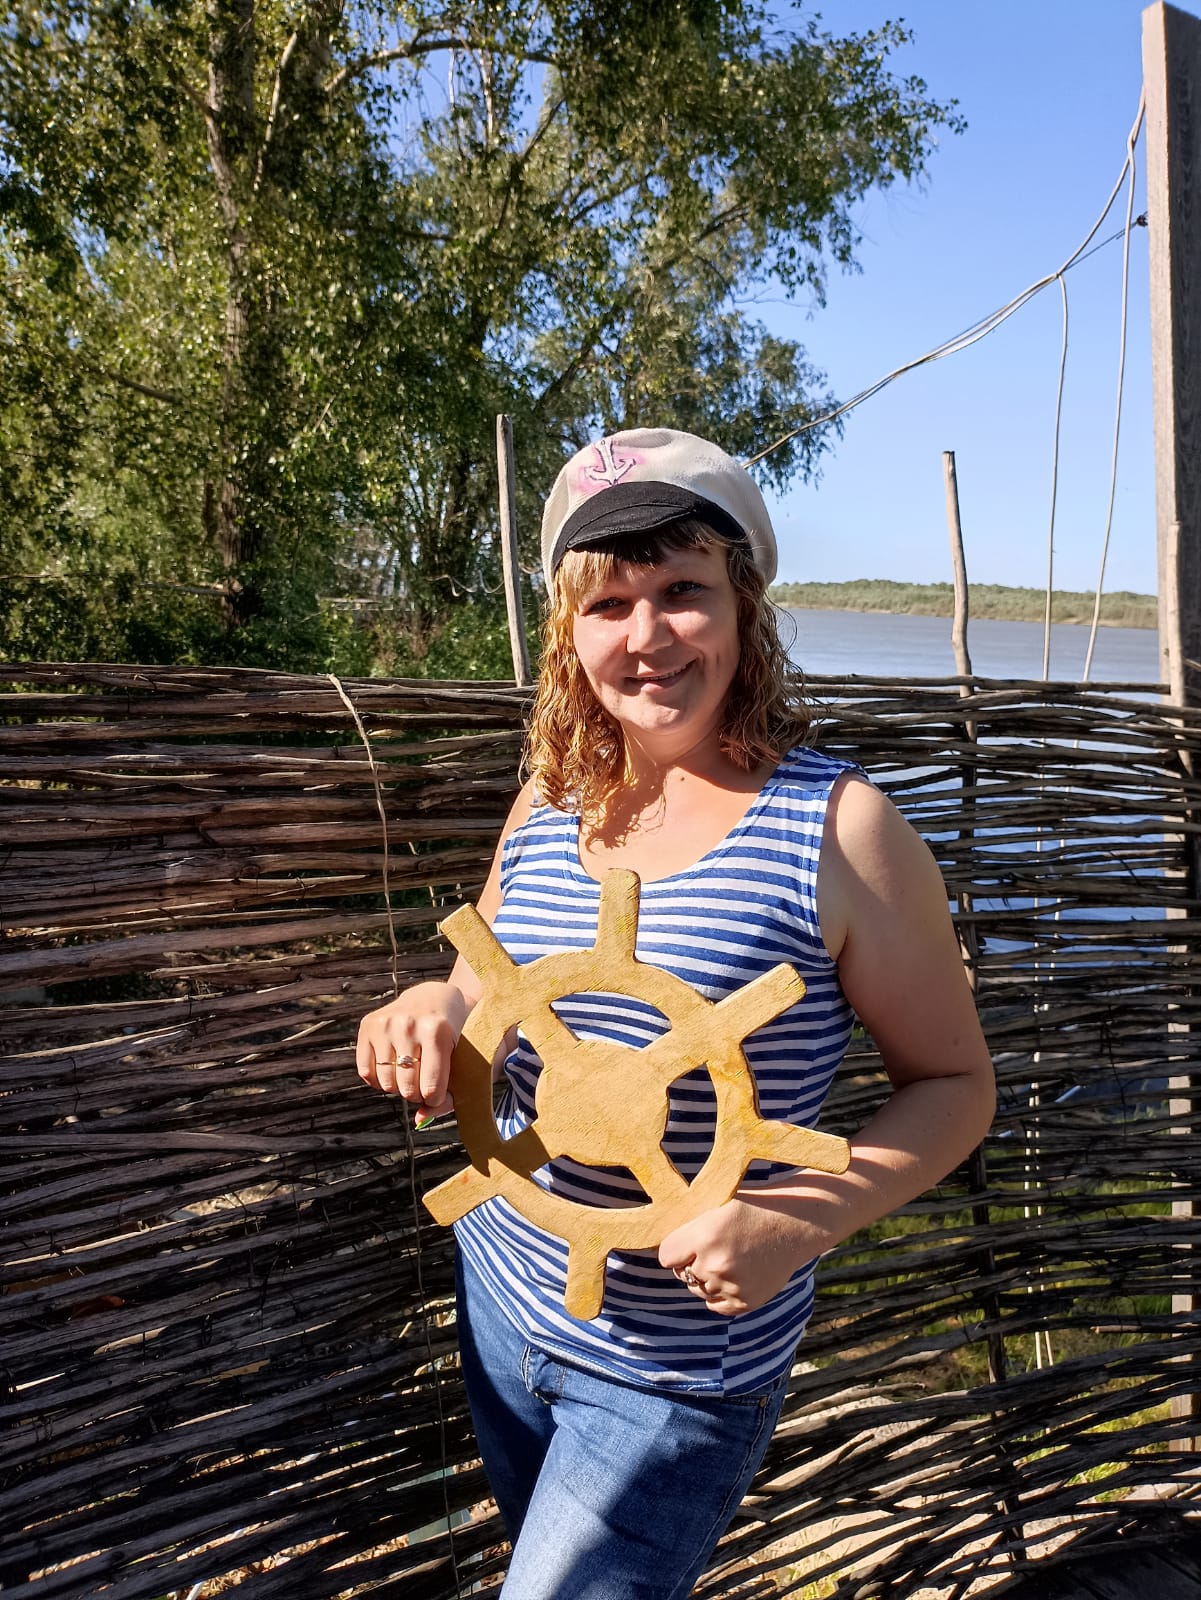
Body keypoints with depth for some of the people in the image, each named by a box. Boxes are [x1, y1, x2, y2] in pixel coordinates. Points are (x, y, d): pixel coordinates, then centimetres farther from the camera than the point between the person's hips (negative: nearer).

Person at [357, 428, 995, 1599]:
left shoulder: (836, 830, -19)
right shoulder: (547, 808, -4)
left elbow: (954, 1083, -12)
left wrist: (800, 1220, -27)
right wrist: (436, 1009, -15)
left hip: (676, 1373, -5)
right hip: (501, 1299, 6)